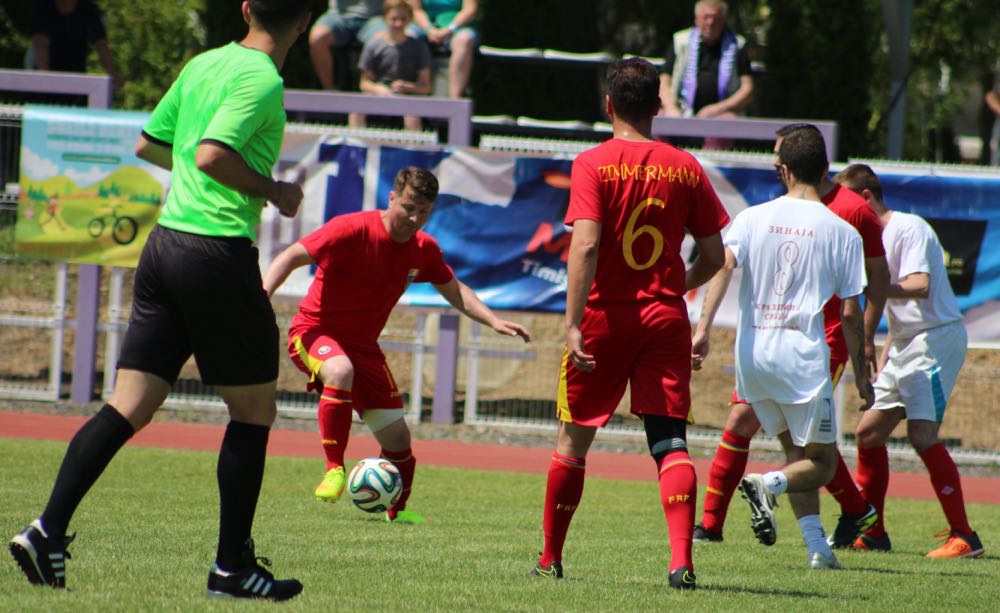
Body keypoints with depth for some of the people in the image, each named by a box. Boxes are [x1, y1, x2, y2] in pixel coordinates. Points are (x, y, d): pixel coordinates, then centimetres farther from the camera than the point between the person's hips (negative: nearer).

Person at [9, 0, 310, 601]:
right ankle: (232, 567, 9)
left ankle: (49, 530, -5)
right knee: (253, 410, 7)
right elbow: (212, 155, -24)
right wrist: (271, 190, -10)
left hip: (165, 241, 8)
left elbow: (149, 145, 23)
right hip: (219, 252, -7)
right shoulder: (262, 80, -12)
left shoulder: (202, 65, 13)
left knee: (129, 407, 6)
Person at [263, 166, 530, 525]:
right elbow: (291, 258, -21)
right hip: (314, 330, -6)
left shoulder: (424, 249, 0)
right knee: (341, 371, -41)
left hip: (363, 346, 6)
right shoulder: (353, 230, -20)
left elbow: (453, 290, 18)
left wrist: (494, 322, 7)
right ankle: (334, 469, -32)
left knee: (397, 436, 4)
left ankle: (398, 510, 30)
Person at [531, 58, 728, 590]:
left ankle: (551, 559, 23)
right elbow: (713, 256, 6)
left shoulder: (593, 165, -7)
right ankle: (681, 560, -19)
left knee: (572, 439, 13)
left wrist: (572, 324, -19)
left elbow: (585, 246, -17)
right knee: (670, 442, -2)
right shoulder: (685, 168, 3)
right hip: (666, 319, 2)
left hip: (605, 315, -2)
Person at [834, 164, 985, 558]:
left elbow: (919, 287, -25)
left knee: (922, 433, -18)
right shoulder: (877, 238, 18)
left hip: (937, 338, -10)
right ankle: (872, 534, 14)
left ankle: (964, 537, -15)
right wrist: (883, 359, 21)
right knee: (868, 432, 7)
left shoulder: (909, 229, -11)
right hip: (905, 345, 10)